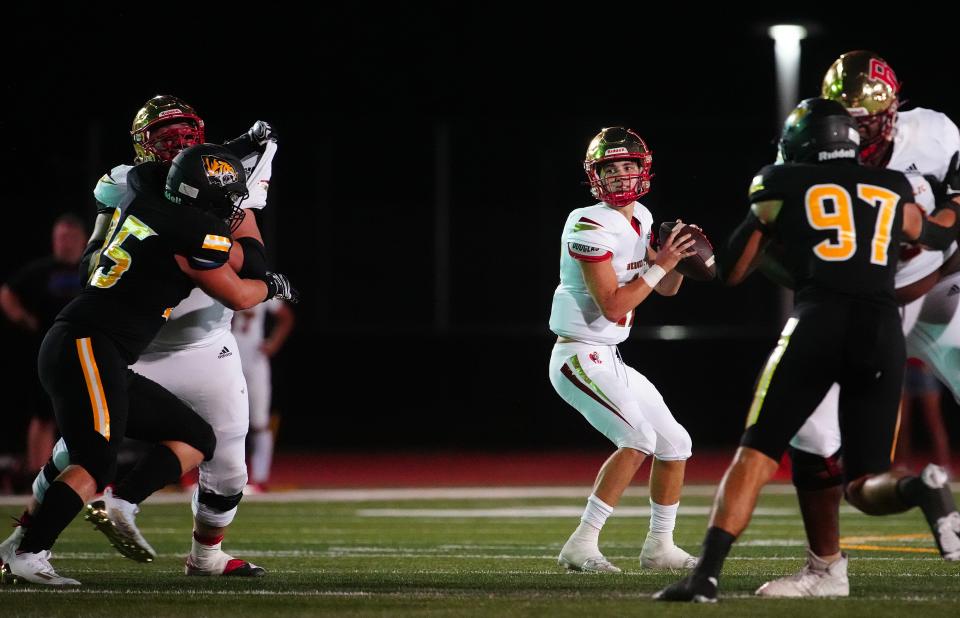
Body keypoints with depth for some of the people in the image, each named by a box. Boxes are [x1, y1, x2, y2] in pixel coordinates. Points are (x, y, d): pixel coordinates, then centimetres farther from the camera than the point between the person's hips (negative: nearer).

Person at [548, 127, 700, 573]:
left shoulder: (641, 219, 10)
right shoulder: (591, 227, -18)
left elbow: (666, 289, 18)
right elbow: (613, 307, -22)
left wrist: (679, 258, -2)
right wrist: (659, 263, -18)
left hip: (609, 360, 9)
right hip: (579, 356, -9)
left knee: (675, 444, 13)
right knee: (638, 438, -25)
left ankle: (659, 547, 26)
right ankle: (581, 546, -23)